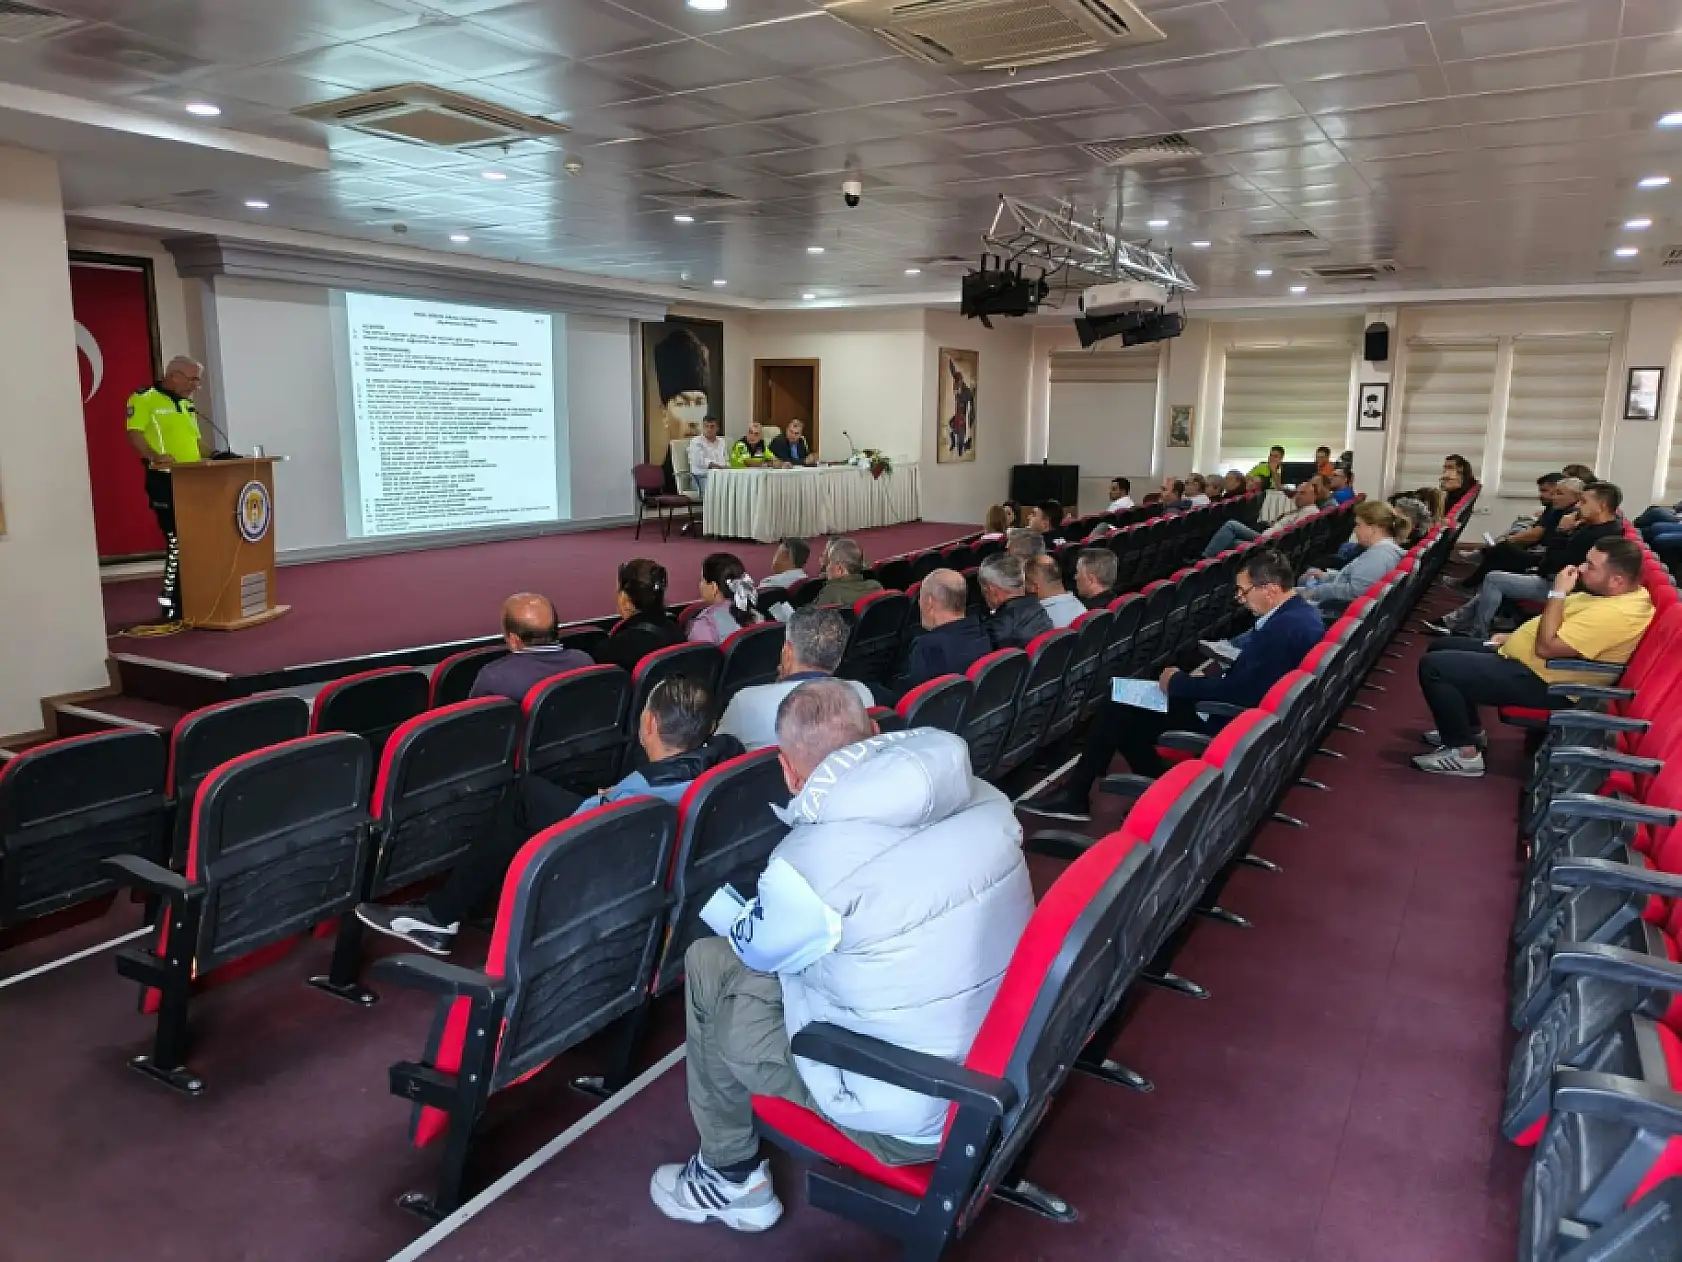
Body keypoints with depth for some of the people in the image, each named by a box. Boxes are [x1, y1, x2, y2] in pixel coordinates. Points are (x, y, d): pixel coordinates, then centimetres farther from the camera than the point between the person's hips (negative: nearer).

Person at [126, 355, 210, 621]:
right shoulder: (145, 399, -6)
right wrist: (155, 457, -28)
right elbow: (134, 433, -14)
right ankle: (172, 605, -2)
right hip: (165, 481, -8)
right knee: (177, 542, -9)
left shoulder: (187, 404, 20)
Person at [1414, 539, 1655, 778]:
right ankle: (1469, 730, 22)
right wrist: (1516, 637, 14)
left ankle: (1465, 752, -8)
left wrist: (1557, 593, -22)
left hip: (1538, 680, -11)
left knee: (1433, 666, -19)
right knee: (1440, 648, 17)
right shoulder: (1617, 593, 5)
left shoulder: (1616, 613, -28)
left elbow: (1546, 647, -29)